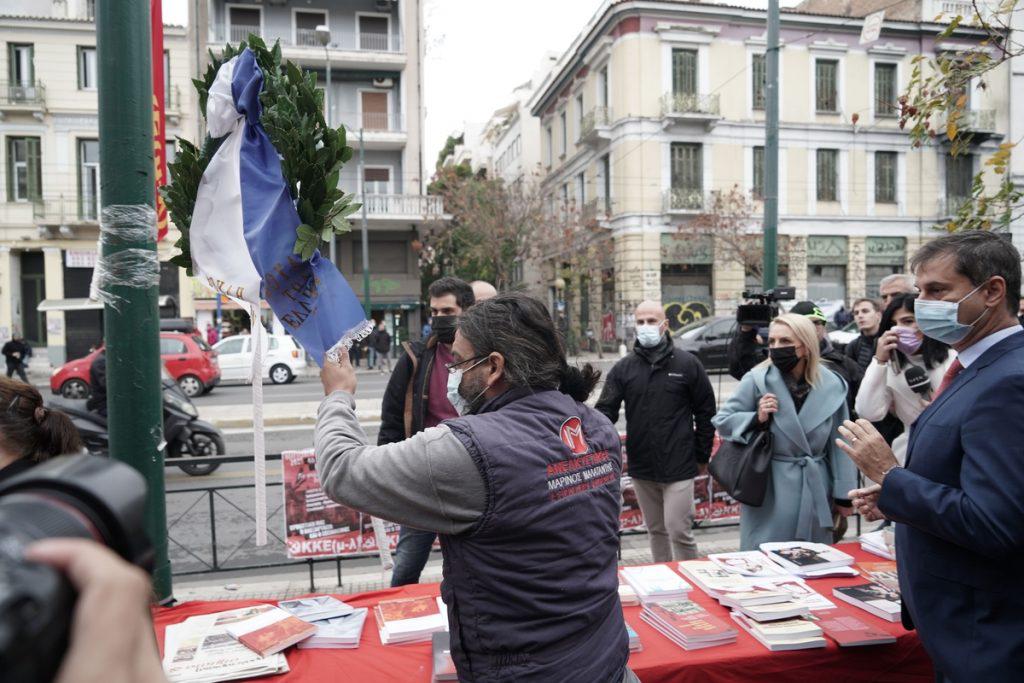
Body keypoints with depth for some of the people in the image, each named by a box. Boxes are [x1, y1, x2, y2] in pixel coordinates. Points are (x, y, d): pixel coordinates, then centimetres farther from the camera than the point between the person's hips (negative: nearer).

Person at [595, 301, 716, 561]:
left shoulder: (687, 364, -3)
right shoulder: (623, 368, 2)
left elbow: (706, 413, 1)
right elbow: (606, 410, -4)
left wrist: (702, 457, 3)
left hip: (679, 468, -3)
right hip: (641, 468, 3)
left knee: (679, 530, -2)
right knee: (655, 530, 16)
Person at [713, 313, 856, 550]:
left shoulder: (831, 385, -1)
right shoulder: (756, 379, -10)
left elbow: (839, 444, 5)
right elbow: (722, 421, -2)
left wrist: (843, 495, 7)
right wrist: (757, 418, -20)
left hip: (816, 492, 3)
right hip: (769, 492, -3)